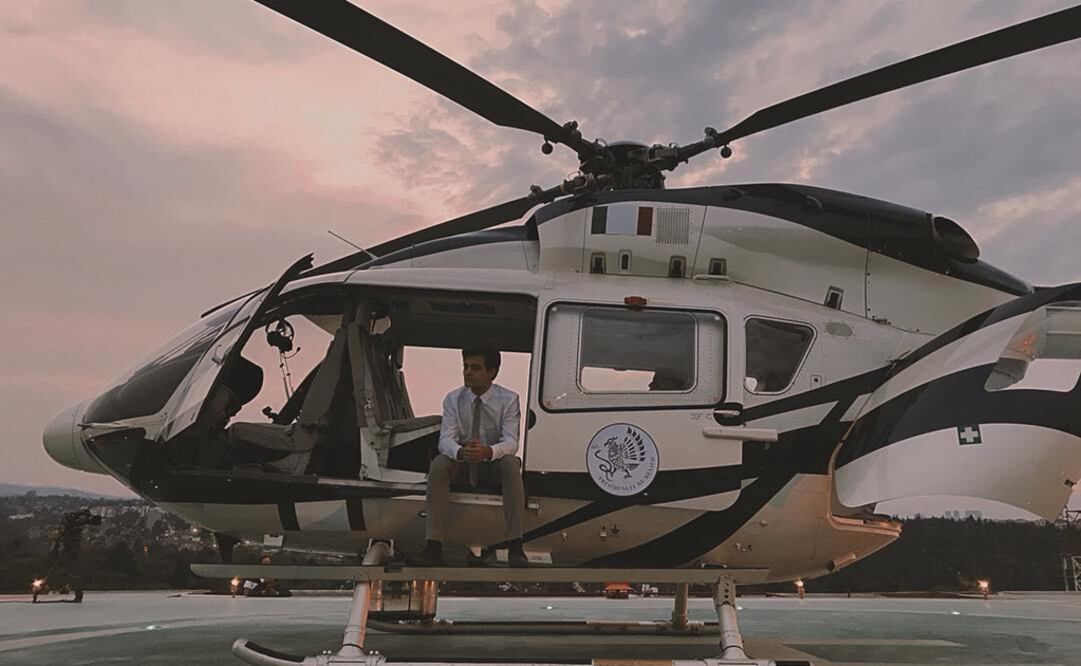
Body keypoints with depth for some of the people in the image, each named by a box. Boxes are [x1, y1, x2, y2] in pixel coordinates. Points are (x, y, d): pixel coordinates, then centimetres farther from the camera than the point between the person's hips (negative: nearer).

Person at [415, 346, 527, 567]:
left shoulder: (508, 399, -10)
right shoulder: (453, 399, -5)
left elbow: (510, 441, -21)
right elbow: (445, 439, -15)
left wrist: (488, 452, -45)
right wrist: (460, 452, -41)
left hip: (494, 462, -1)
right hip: (462, 463, 2)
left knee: (511, 464, -35)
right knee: (438, 464, -29)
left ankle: (515, 545, -35)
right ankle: (433, 544, -33)